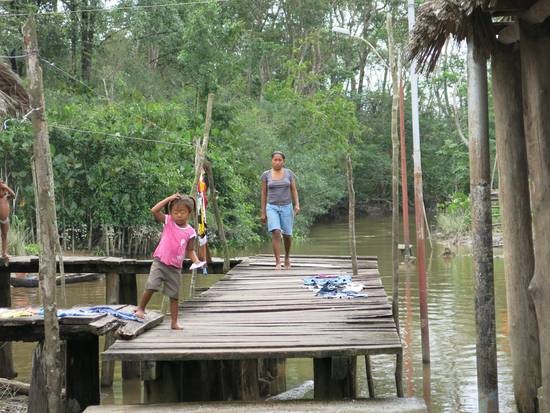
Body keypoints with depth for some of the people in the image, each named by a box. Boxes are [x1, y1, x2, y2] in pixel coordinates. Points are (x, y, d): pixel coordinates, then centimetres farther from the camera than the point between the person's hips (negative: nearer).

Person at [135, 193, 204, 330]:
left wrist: (196, 260, -12)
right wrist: (169, 198, -15)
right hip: (160, 262, -2)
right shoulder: (168, 221, -2)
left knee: (174, 295, 8)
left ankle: (174, 322, 16)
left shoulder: (190, 232, -1)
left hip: (175, 267, 2)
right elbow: (154, 210, -13)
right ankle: (141, 308, 4)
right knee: (151, 286, -18)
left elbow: (190, 250, 6)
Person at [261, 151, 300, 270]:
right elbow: (264, 194, 3)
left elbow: (294, 190, 1)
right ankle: (278, 262, -17)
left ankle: (287, 256, 34)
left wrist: (297, 205, -14)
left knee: (287, 235, 5)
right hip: (272, 208, -1)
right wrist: (263, 212, 1)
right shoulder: (266, 174, 0)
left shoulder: (289, 173, 1)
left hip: (286, 207, 1)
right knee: (275, 233, -19)